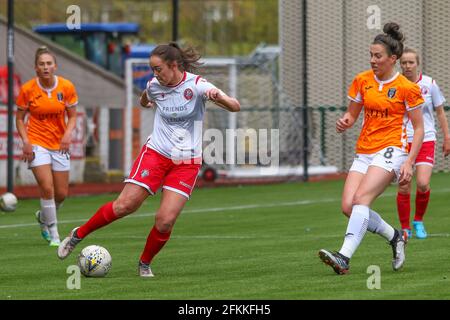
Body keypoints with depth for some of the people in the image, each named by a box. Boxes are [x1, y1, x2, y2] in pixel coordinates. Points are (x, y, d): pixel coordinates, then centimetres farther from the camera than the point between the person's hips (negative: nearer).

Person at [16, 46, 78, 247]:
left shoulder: (67, 87, -6)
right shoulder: (27, 89, -9)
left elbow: (72, 116, 3)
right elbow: (19, 118, 1)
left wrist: (68, 134, -16)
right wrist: (25, 141, -13)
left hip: (59, 145, 3)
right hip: (37, 143, -3)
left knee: (62, 193, 5)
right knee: (47, 187, -16)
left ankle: (43, 216, 38)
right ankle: (53, 234, -3)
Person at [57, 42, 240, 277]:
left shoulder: (196, 85, -12)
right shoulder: (154, 86, -1)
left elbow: (235, 107, -23)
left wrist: (218, 97, -37)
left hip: (186, 163, -2)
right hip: (155, 153, 2)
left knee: (165, 221, -13)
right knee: (124, 206, -12)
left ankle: (145, 264, 12)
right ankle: (78, 234, 7)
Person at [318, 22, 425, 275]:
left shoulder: (407, 88, -5)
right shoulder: (362, 81, 8)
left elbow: (419, 128, -1)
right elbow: (352, 114, 18)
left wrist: (409, 162, -12)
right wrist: (345, 122, -7)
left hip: (391, 150, -6)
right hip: (364, 153, 6)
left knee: (361, 199, -25)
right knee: (348, 206, -10)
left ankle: (344, 258, -34)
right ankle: (395, 237, 12)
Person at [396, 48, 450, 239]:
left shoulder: (429, 84, 0)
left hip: (426, 139, 0)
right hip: (402, 142, 0)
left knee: (423, 184, -15)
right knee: (403, 188, -4)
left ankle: (418, 221, 9)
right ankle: (405, 229, 11)